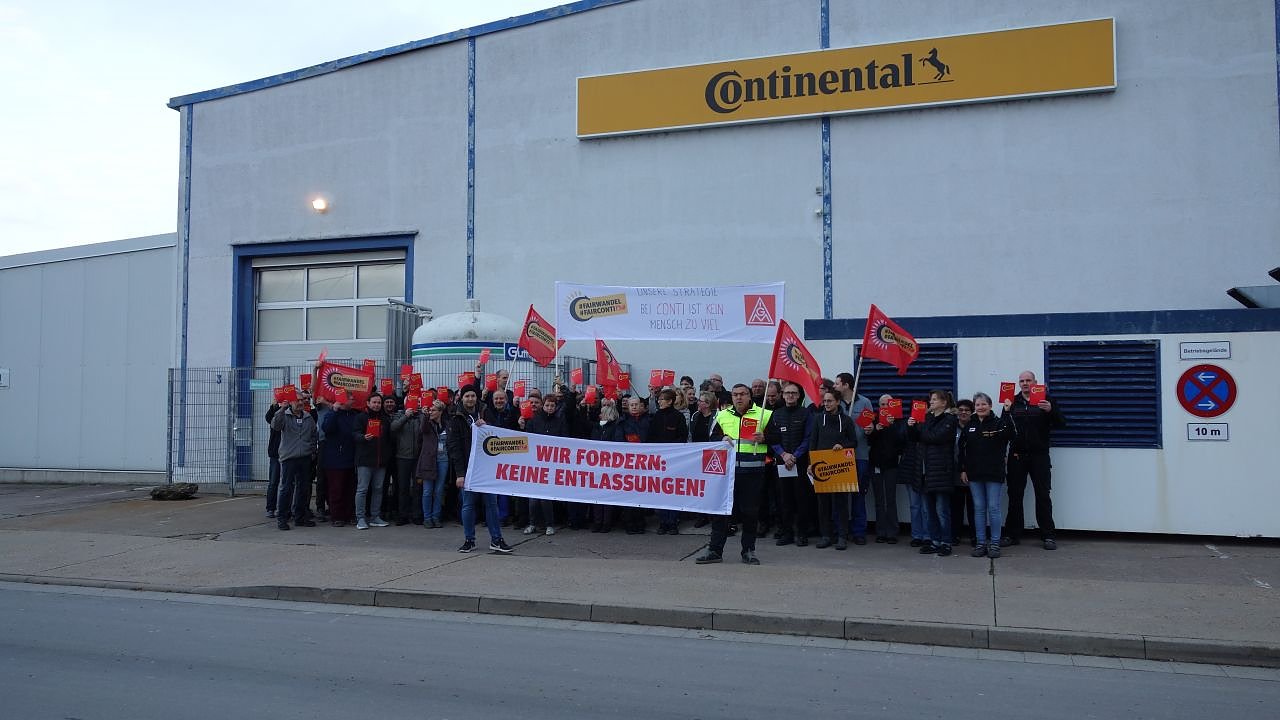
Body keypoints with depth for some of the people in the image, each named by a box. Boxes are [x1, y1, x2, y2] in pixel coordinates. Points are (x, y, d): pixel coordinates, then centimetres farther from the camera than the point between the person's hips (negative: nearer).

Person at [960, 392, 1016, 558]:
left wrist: (1007, 412, -31)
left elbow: (1010, 434, -24)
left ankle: (995, 543, 8)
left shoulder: (998, 422, -3)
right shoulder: (969, 425, 8)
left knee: (993, 508, 0)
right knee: (979, 509, 7)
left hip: (994, 474, -4)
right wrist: (962, 470, 4)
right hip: (974, 474, 4)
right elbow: (962, 449, 10)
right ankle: (980, 543, 13)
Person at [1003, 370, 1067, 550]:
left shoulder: (1045, 401, 2)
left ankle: (1048, 535, 7)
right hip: (1016, 456, 2)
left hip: (1039, 455, -2)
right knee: (1015, 495, 6)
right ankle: (1013, 534, 14)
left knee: (1043, 495, 1)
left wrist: (1051, 410, -21)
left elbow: (1061, 423, -4)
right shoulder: (1013, 401, 8)